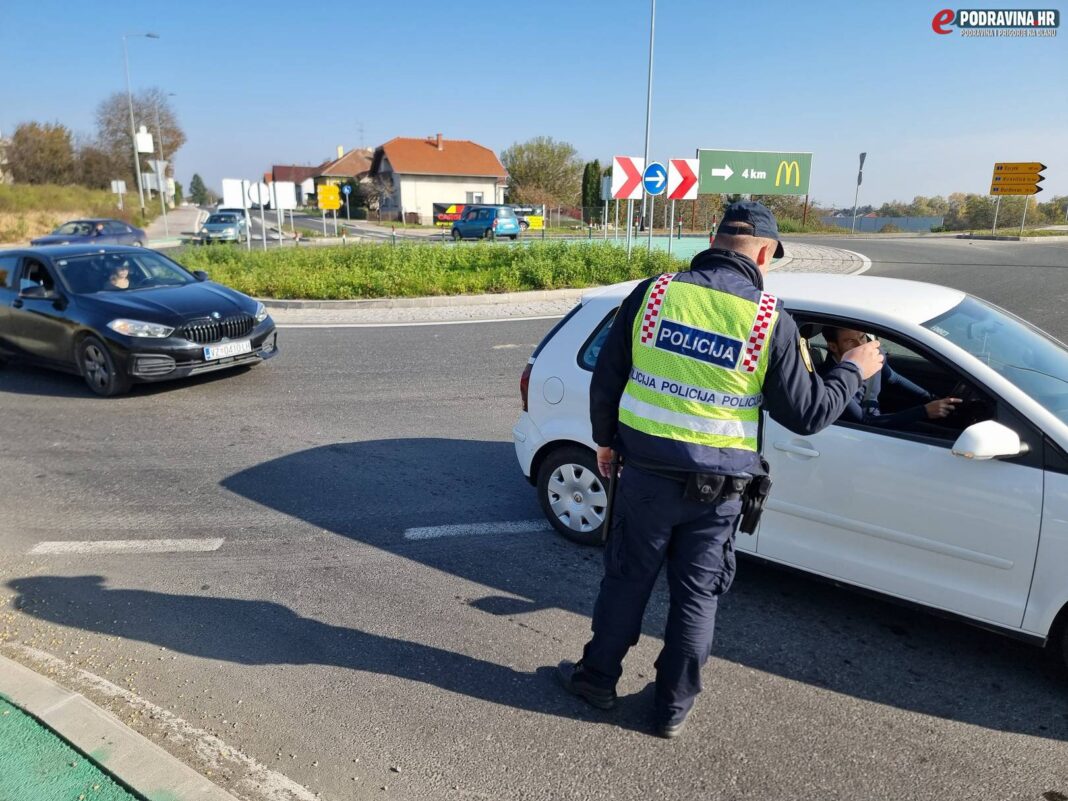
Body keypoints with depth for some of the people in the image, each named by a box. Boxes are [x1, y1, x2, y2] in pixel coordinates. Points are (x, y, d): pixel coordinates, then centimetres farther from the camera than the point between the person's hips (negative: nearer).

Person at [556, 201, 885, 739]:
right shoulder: (772, 321, -9)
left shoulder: (653, 293, -5)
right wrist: (852, 371, 15)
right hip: (717, 491, -1)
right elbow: (807, 414, -2)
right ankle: (673, 707, 30)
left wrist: (606, 440, 16)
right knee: (696, 597, 15)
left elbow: (606, 380, 0)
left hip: (645, 475, 1)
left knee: (626, 581, 17)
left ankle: (597, 678, 35)